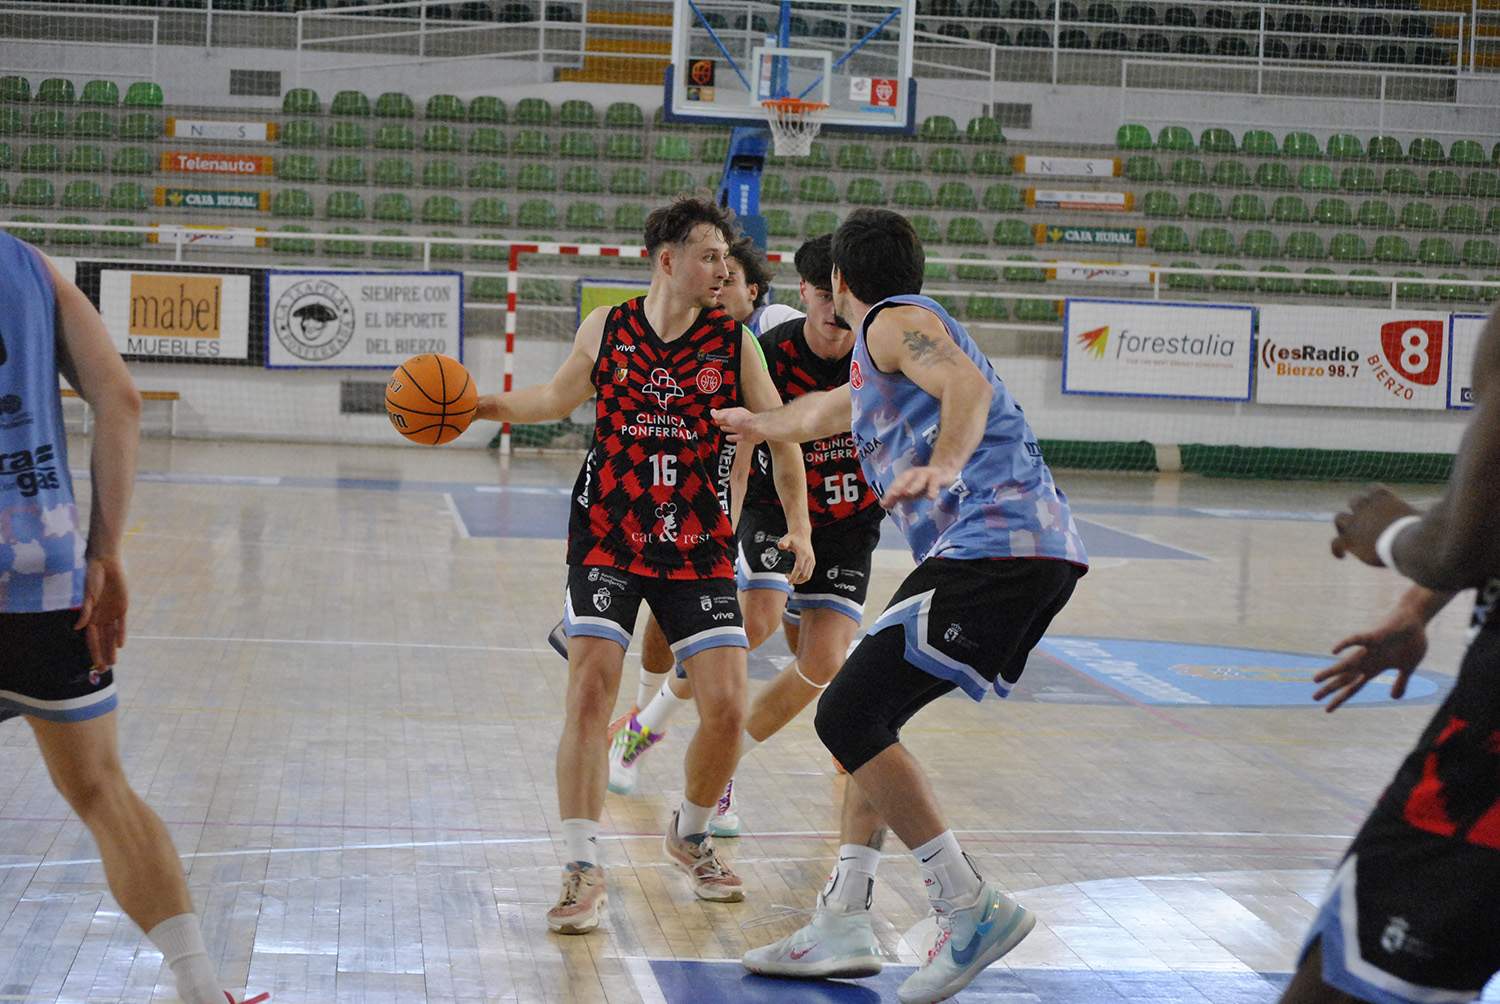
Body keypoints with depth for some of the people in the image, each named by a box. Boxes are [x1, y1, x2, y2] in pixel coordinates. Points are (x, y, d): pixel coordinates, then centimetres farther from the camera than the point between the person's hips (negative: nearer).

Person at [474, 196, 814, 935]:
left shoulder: (732, 341, 0)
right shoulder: (605, 329, 0)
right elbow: (560, 396, 19)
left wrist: (798, 525, 1)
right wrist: (490, 407, 4)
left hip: (698, 549, 1)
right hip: (606, 539, -1)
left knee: (726, 707, -5)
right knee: (590, 689, -14)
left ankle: (690, 835, 24)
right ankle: (583, 871, -5)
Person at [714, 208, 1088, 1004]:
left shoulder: (897, 320, 1)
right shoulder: (891, 341, 31)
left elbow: (969, 384, -20)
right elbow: (830, 409, 51)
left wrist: (942, 465, -38)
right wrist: (756, 425, 68)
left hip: (995, 544, -10)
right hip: (1024, 550, 10)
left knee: (848, 716, -13)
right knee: (866, 717, 14)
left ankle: (972, 908, -13)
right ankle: (842, 928, 13)